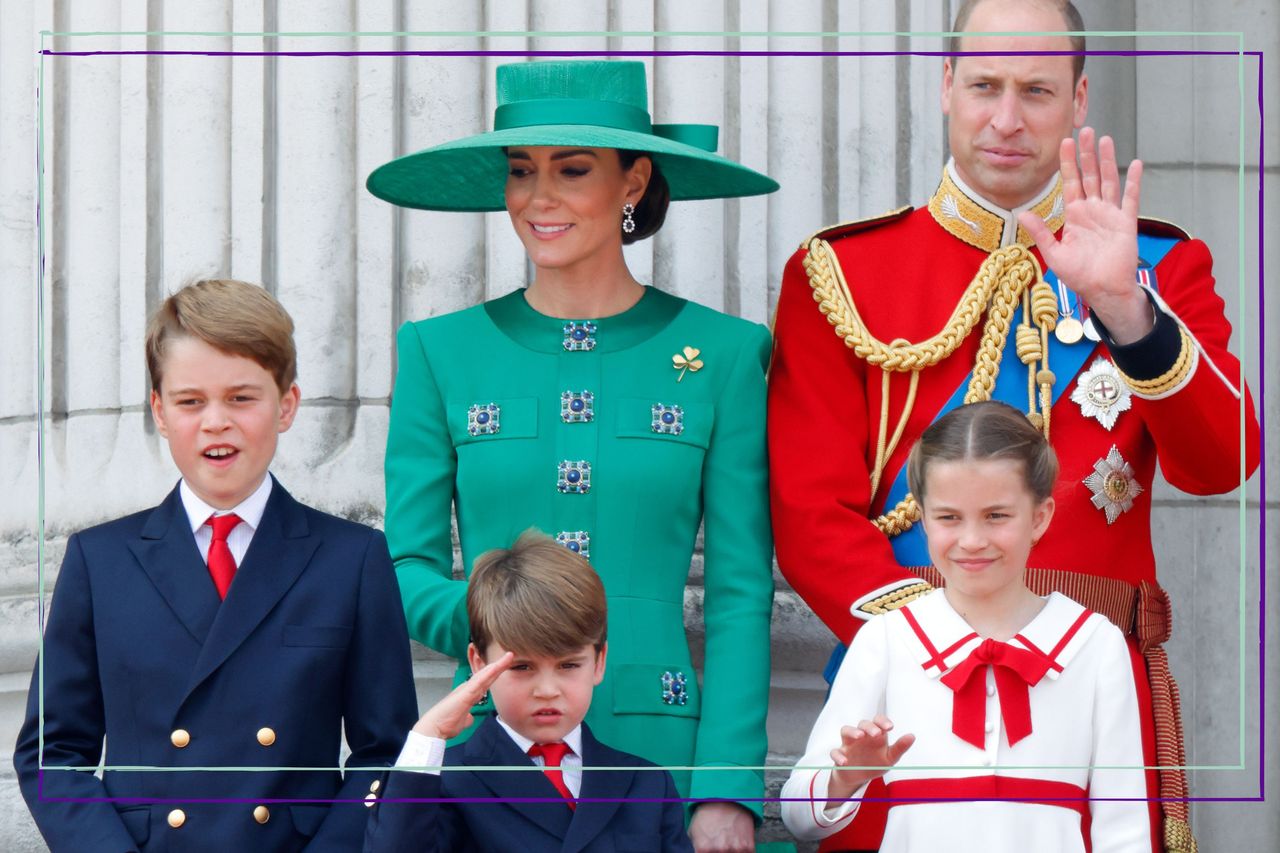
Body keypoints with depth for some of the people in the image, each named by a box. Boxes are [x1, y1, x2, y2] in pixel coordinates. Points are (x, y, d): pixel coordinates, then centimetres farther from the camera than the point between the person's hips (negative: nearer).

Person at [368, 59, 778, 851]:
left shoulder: (723, 353, 2)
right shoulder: (441, 352, 6)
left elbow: (741, 592, 0)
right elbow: (408, 569, 6)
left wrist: (728, 789, -8)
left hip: (657, 753, -1)